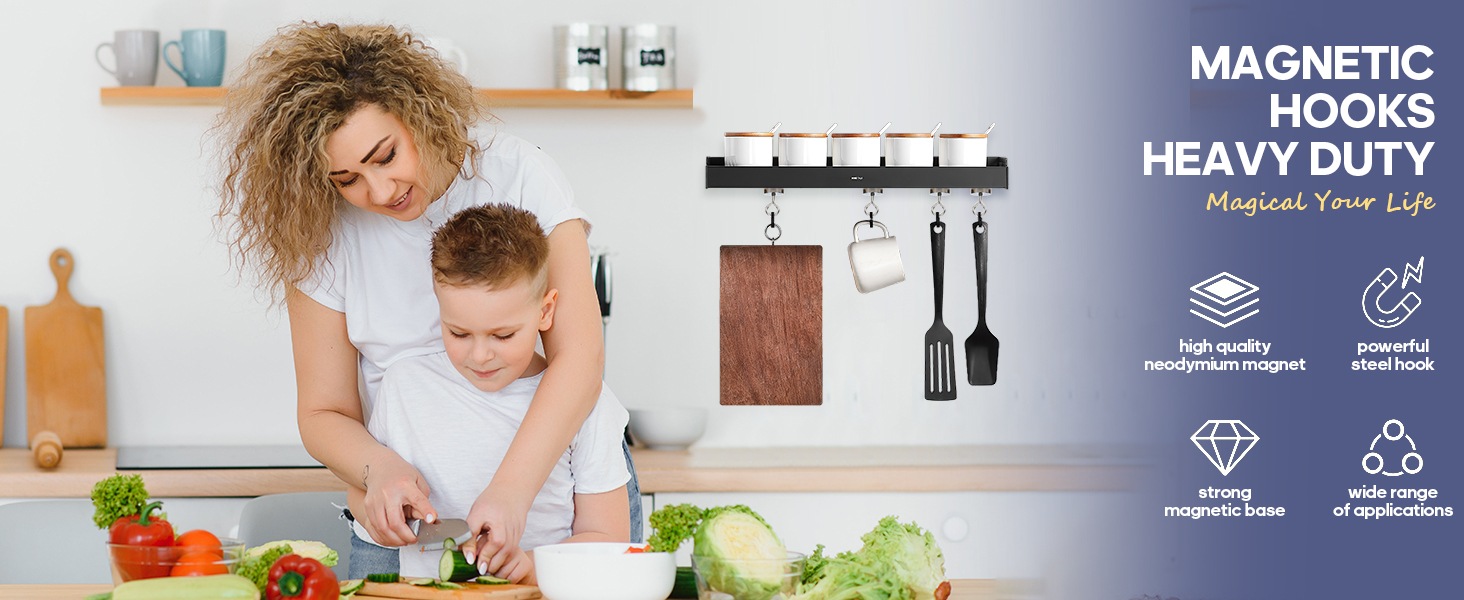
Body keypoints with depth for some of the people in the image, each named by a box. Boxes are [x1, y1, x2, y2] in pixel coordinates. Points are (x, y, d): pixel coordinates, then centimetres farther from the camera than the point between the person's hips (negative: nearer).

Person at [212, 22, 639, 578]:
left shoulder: (516, 173, -10)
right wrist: (380, 471, -23)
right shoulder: (321, 239, -4)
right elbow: (323, 413, 0)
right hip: (417, 512, 2)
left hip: (554, 465, -1)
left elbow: (579, 356, -18)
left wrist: (511, 491, -30)